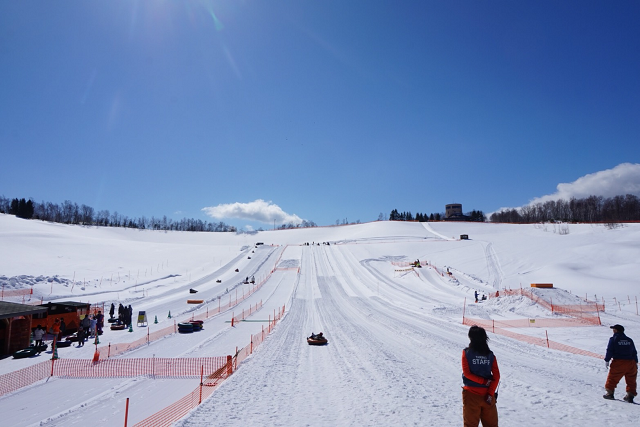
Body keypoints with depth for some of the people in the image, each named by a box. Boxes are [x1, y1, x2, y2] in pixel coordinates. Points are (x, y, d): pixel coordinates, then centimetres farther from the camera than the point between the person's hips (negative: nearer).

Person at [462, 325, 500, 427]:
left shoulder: (466, 353, -7)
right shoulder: (490, 354, -1)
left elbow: (466, 373, -13)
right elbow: (496, 376, -6)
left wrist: (484, 381, -9)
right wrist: (490, 393, -8)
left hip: (471, 395, -2)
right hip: (488, 395, 2)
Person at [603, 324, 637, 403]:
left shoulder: (613, 339, -4)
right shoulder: (629, 340, 12)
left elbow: (609, 351, -9)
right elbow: (634, 352, 16)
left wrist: (607, 360, -4)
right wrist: (636, 362, 24)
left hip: (618, 362, -5)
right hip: (631, 362, 5)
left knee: (612, 378, 5)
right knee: (631, 380, 14)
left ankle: (610, 392, 7)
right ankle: (630, 395, 12)